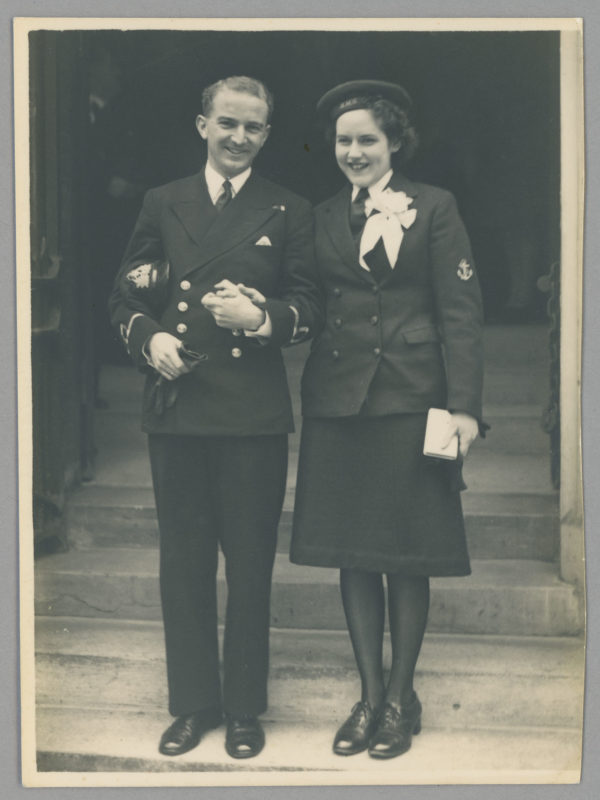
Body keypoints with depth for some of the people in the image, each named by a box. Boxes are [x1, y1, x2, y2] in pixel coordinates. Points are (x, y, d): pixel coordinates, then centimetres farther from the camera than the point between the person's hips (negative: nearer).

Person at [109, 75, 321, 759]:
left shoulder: (289, 212, 7)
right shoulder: (161, 204, 13)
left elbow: (309, 307, 3)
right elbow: (124, 297, 13)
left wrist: (261, 317, -16)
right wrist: (150, 337, -7)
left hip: (253, 413, -2)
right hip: (176, 407, 2)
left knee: (250, 564, 5)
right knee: (183, 561, 9)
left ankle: (245, 709, 21)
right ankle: (192, 703, 24)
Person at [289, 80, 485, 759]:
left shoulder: (434, 208, 2)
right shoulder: (322, 218, 12)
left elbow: (461, 311, -3)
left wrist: (465, 406, -10)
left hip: (410, 399, -3)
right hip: (338, 402, 3)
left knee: (407, 557, 3)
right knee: (352, 555, 7)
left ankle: (401, 697, 19)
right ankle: (369, 694, 21)